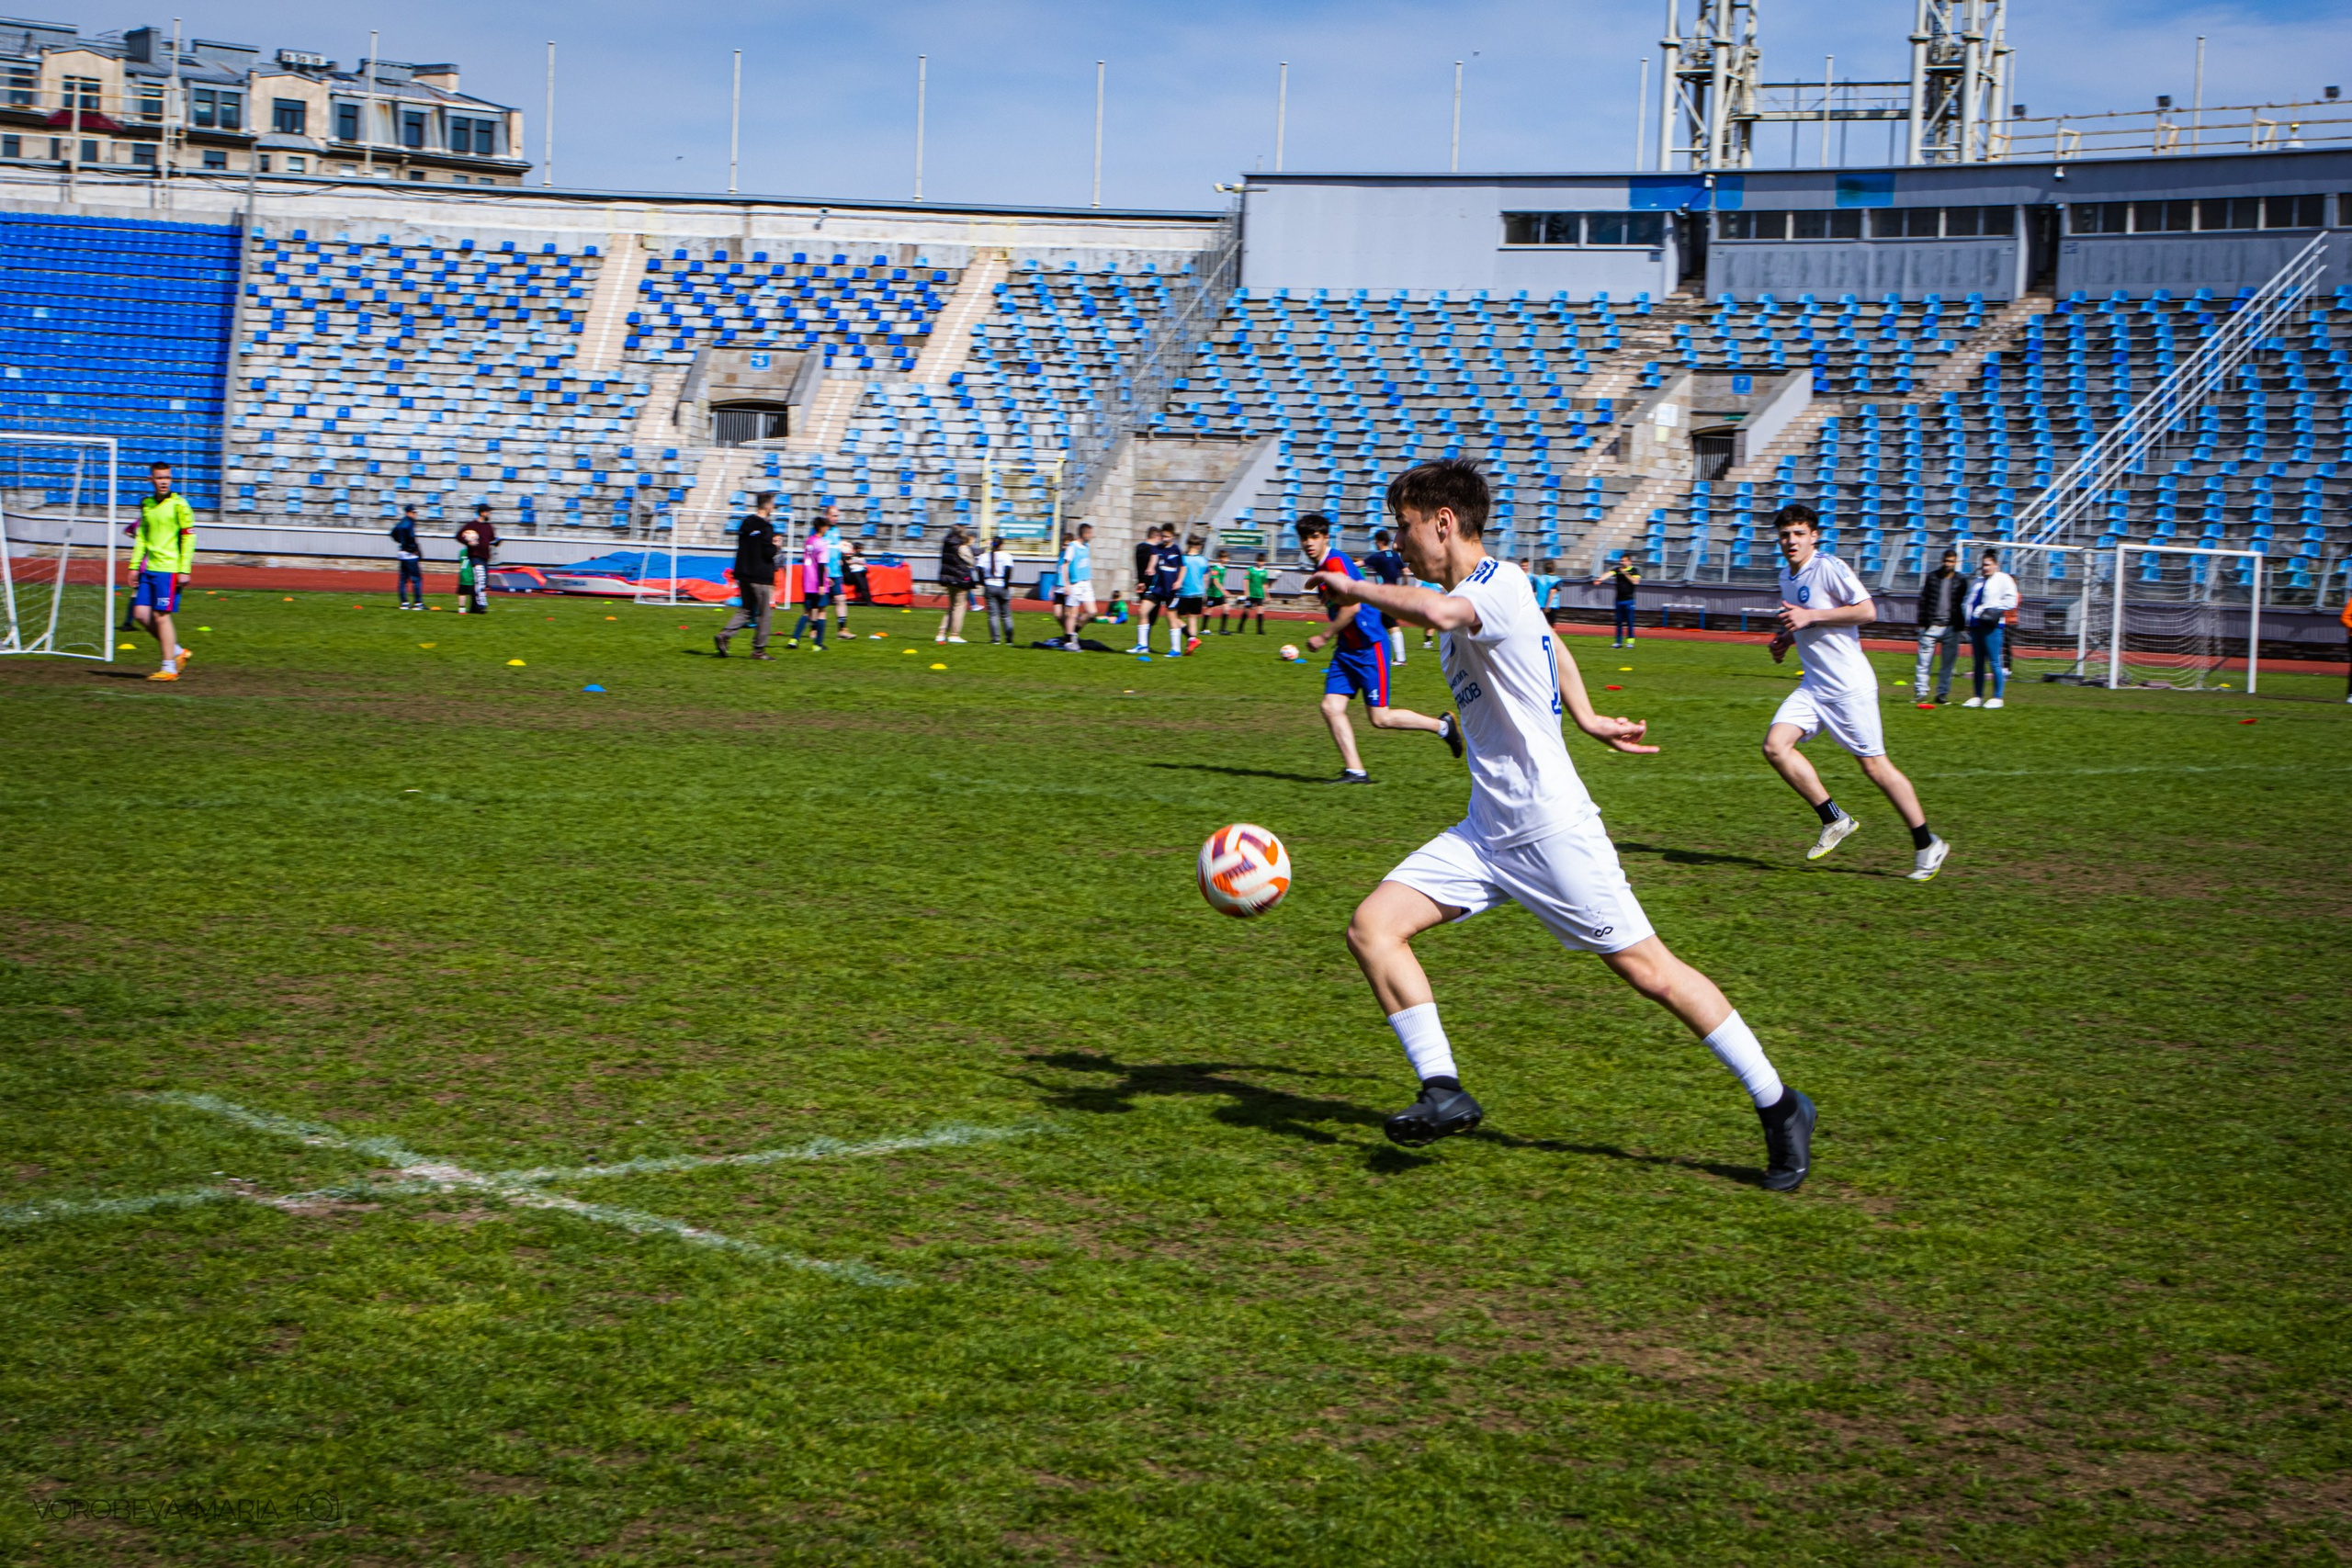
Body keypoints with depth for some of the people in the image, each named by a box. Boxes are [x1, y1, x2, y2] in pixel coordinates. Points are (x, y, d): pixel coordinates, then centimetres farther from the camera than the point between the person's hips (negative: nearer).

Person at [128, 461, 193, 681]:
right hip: (149, 569, 7)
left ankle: (169, 668, 1)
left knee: (161, 616, -7)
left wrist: (184, 570, -13)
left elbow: (189, 537, -8)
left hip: (168, 569, -7)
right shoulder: (146, 504, 13)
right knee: (141, 614, 3)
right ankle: (177, 652, 17)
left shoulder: (178, 504, -6)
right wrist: (135, 566, 16)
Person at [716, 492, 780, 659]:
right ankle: (759, 649, 4)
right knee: (764, 614, 3)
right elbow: (769, 553, -19)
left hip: (744, 575, 7)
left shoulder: (745, 524, 10)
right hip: (761, 577, -7)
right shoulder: (765, 527, -14)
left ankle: (724, 636, -6)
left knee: (745, 610, 13)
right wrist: (775, 546, 1)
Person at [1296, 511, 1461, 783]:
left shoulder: (1336, 563, -16)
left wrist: (1324, 637, -17)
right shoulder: (1321, 568, 13)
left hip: (1369, 647, -9)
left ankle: (1442, 725, 11)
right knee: (1331, 707, -4)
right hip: (1347, 649, 9)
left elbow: (1352, 606, -24)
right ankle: (1355, 771, -2)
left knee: (1380, 718, -6)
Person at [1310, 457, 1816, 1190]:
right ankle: (1443, 1090, -5)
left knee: (1647, 969, -3)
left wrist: (1354, 588, -26)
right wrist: (1586, 719, 39)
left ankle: (1779, 1107, 10)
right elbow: (1551, 644, 32)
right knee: (1373, 925, -6)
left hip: (1551, 829, -9)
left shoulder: (1498, 586, -17)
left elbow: (1441, 613, -41)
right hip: (1488, 830, 9)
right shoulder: (1480, 593, 12)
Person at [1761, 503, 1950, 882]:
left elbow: (1867, 611, -18)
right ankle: (1833, 819, 2)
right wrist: (1786, 638, 9)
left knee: (1874, 766, -4)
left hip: (1850, 686, -8)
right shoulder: (1787, 577, 13)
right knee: (1775, 745, -10)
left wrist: (1810, 616, -21)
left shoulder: (1829, 568, -13)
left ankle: (1927, 846, 8)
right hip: (1814, 686, 8)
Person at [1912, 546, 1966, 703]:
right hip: (1931, 626, 0)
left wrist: (1960, 624, -1)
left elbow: (1964, 603, 8)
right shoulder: (1932, 577, 6)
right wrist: (1922, 622, 1)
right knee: (1924, 661, -3)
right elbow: (1923, 600, 8)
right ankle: (1920, 692, 1)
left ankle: (1943, 693, 10)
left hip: (1951, 627, 0)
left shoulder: (1961, 580, 6)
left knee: (1948, 663, 3)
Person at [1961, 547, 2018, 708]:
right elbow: (1970, 601, 29)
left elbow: (2011, 600, -9)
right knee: (1977, 663, 9)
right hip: (1975, 625, 8)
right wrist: (1968, 617, 12)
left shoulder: (2003, 579, 1)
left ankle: (1997, 698, -5)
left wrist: (1995, 609, -15)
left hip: (1991, 626, -8)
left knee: (1994, 663, -9)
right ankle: (1978, 697, 14)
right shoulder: (1977, 582, 23)